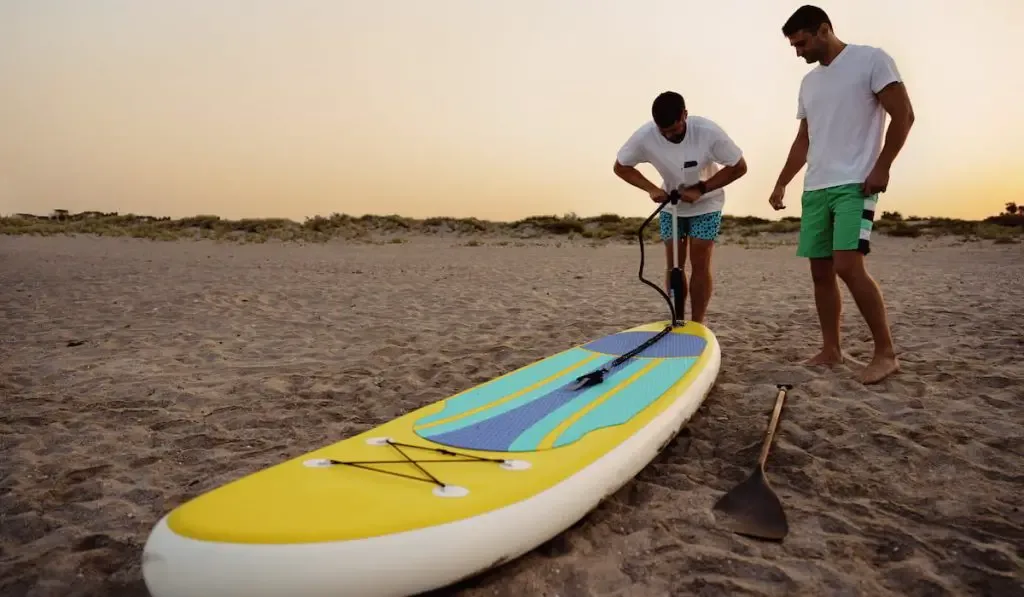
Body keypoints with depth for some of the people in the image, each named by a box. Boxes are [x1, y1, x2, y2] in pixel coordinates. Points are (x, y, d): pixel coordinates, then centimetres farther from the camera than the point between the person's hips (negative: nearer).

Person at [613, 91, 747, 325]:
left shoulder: (708, 132, -30)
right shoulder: (644, 136, -26)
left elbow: (739, 167, -18)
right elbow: (620, 167, -10)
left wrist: (701, 189, -27)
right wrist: (651, 188, -24)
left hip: (706, 204, -2)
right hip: (671, 204, 2)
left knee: (700, 264, -6)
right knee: (673, 265, 2)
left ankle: (697, 324, 3)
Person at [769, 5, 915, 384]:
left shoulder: (871, 59, -1)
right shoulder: (809, 82, 18)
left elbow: (904, 115, -5)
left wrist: (881, 167, -12)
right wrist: (781, 184, 16)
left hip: (854, 184, -7)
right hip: (815, 189, 7)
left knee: (848, 266, -18)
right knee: (821, 271, 4)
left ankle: (886, 353, -7)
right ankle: (831, 350, 12)